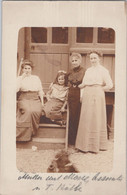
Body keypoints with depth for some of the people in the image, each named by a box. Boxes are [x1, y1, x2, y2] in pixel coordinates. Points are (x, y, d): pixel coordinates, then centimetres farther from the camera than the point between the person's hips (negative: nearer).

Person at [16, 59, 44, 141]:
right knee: (28, 110, -35)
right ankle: (25, 134, -26)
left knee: (37, 111, -31)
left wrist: (42, 101, 7)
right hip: (24, 99, -2)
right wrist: (22, 78, -5)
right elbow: (16, 89, -6)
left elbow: (40, 91, 20)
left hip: (35, 99, 2)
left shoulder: (36, 78, 21)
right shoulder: (19, 78, 12)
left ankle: (30, 132, -16)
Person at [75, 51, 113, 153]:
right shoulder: (88, 70, 17)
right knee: (85, 120, 5)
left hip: (97, 97, -6)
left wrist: (99, 89, -3)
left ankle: (95, 146, 7)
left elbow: (110, 85, -7)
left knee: (96, 120, -1)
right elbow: (83, 84, 15)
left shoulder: (103, 70, 0)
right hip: (87, 97, 6)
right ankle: (86, 144, 15)